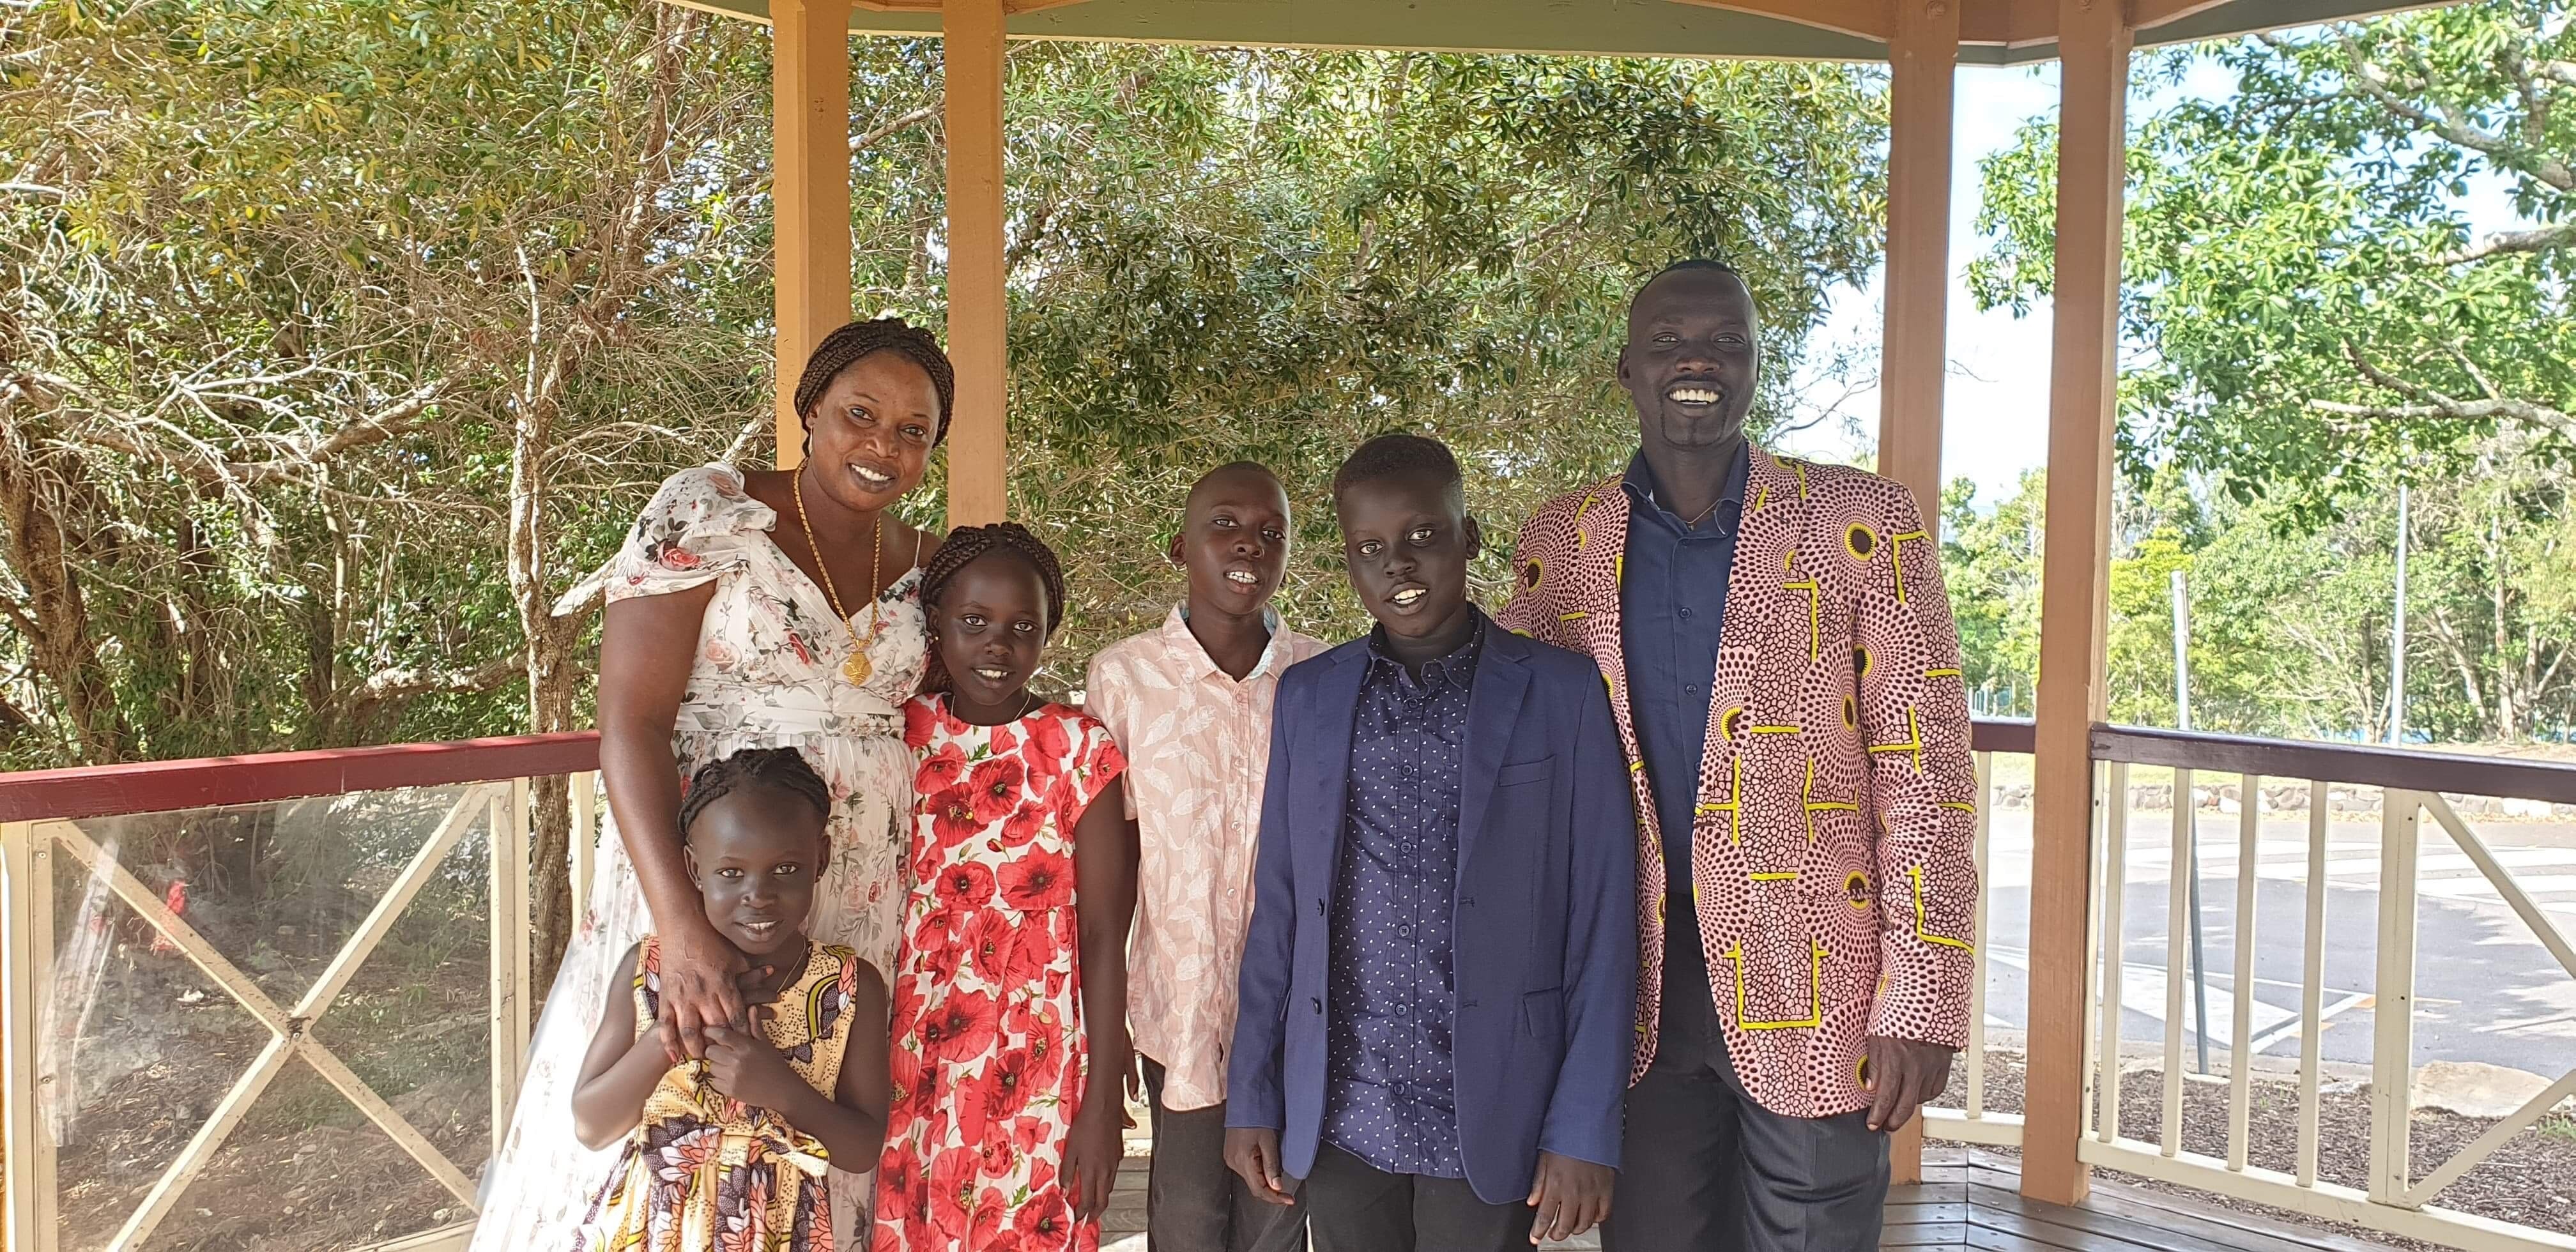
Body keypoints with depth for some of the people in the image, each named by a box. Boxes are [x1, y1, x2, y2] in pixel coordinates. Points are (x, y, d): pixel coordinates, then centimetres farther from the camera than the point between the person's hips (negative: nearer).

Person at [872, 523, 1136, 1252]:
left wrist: (1103, 1104, -8)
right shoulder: (896, 738, 1)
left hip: (1035, 1083, -2)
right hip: (903, 1075, 2)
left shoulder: (1078, 750, -5)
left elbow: (1103, 934, -6)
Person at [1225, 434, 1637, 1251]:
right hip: (1337, 1116, 3)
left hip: (1490, 1119, -2)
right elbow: (1278, 907, 7)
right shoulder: (1306, 697, 5)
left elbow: (1602, 920, -5)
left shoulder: (1561, 693, -5)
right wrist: (1251, 1094, 5)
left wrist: (1585, 1129, -8)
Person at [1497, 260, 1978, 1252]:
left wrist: (1921, 1007, -11)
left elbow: (1922, 773, -5)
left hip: (1813, 984, -2)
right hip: (1633, 990, 2)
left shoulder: (1862, 524, -3)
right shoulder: (1560, 541, 4)